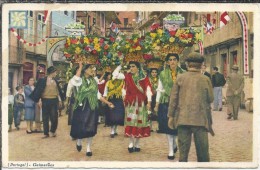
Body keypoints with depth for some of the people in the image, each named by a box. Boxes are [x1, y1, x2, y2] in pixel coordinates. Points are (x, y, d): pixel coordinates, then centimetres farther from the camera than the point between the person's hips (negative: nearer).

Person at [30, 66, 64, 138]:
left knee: (54, 117, -5)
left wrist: (60, 100, 15)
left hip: (54, 100, 3)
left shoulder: (55, 81, 13)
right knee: (45, 118, 3)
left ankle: (53, 131, 18)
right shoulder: (43, 80, -3)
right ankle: (46, 133, 12)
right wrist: (38, 100, -9)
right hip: (45, 100, -3)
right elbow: (38, 90, -4)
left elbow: (58, 91, 18)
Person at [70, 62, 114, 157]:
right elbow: (75, 80, -32)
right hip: (81, 107, -4)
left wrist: (108, 103, 10)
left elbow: (98, 95, 14)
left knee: (90, 128, 3)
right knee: (79, 127, -1)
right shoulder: (80, 80, -6)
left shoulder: (93, 81, 10)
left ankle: (89, 148, 18)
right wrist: (80, 66, -25)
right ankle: (79, 141, 32)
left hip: (92, 107, 4)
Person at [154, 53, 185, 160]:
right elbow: (159, 90, 6)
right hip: (166, 102, 0)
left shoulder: (182, 74, 3)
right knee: (168, 126, 1)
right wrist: (157, 104, 3)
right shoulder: (163, 74, 3)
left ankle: (174, 144, 31)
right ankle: (171, 150, 14)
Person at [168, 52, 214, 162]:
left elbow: (173, 98, 0)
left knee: (183, 150, 7)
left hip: (183, 119, 1)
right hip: (200, 119, -1)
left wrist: (171, 116, 6)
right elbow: (210, 99, 3)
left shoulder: (180, 78, -1)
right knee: (202, 150, 10)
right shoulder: (205, 80, -2)